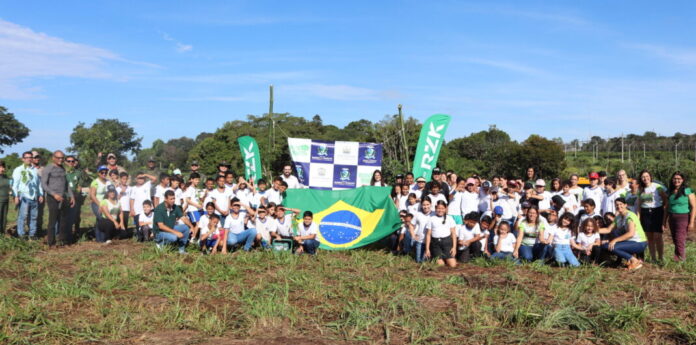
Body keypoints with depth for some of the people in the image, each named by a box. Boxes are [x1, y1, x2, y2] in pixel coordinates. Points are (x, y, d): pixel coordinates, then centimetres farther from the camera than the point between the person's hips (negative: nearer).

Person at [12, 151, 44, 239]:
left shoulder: (35, 170, 17)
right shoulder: (18, 170, 2)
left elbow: (39, 183, 21)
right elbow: (14, 184, -2)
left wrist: (41, 195, 15)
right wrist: (16, 196, -10)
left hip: (34, 197, 5)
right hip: (24, 197, -5)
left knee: (34, 216, 6)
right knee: (22, 216, -8)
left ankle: (32, 234, 13)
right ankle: (21, 234, -3)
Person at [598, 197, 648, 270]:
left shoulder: (630, 216, -16)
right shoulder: (618, 217, 9)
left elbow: (631, 233, -28)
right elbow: (608, 230, 9)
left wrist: (615, 240, -29)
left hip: (640, 244, -9)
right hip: (630, 242, 9)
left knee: (612, 247, -24)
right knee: (604, 245, 2)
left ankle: (635, 261, -10)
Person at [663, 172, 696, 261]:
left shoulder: (687, 191, -5)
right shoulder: (670, 192, 11)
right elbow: (667, 208, 17)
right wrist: (664, 222, 16)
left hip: (683, 218, -6)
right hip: (672, 219, 6)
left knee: (680, 240, -13)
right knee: (675, 241, 7)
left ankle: (680, 260, -6)